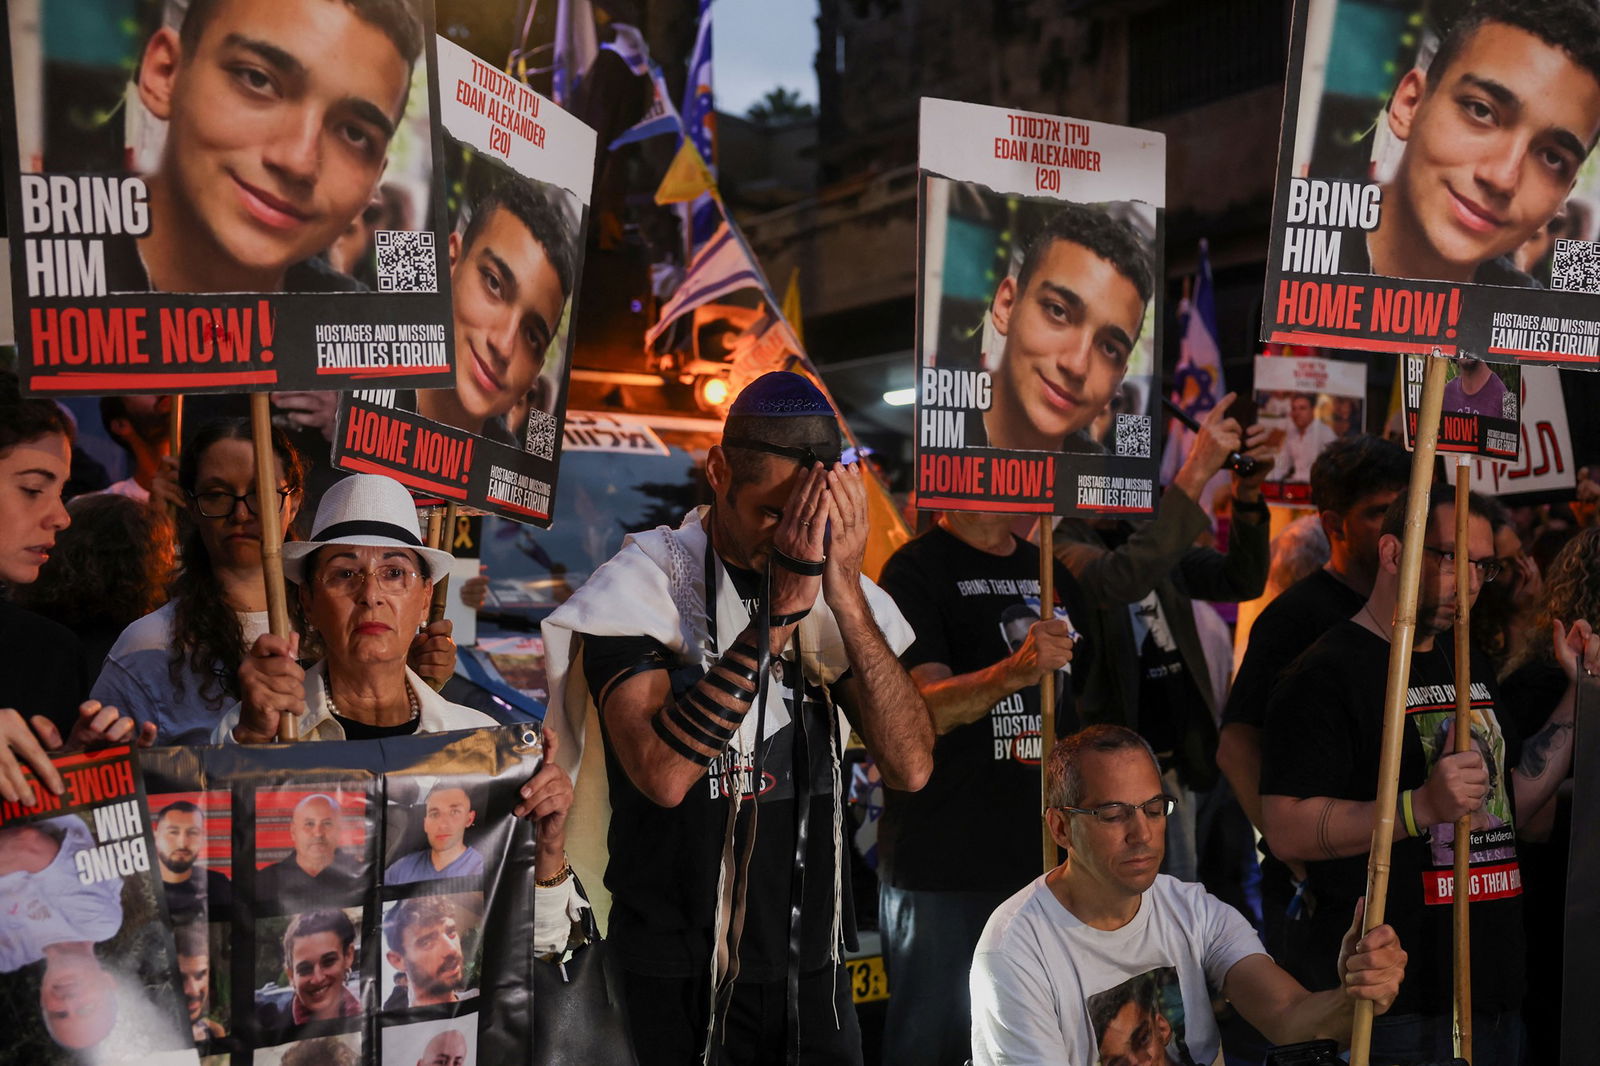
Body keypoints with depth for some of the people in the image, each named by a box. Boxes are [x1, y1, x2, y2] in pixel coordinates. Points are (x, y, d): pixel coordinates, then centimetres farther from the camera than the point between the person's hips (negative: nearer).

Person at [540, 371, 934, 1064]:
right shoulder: (641, 583, -11)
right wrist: (780, 610, -28)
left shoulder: (835, 588, 1)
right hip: (686, 975, -4)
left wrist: (846, 596, -21)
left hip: (814, 959, 4)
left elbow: (910, 767, -11)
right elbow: (663, 773, -27)